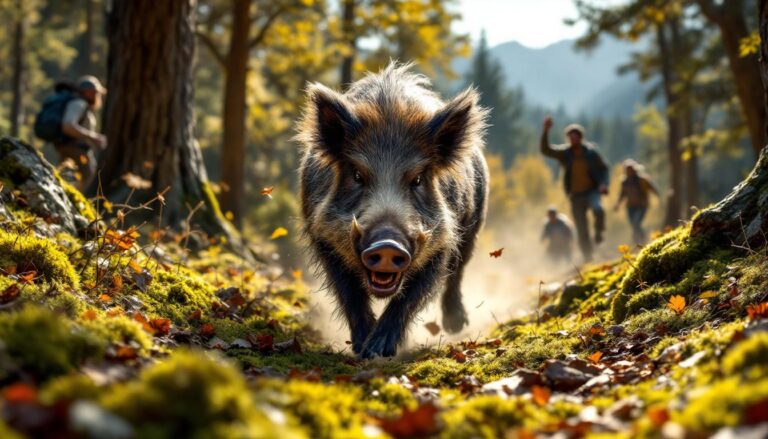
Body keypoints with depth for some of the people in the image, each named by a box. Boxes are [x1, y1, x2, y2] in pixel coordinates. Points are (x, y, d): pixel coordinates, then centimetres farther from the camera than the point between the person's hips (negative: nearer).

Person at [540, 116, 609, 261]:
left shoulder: (590, 151, -1)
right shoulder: (564, 152, 1)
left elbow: (604, 168, 7)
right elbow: (545, 150, -11)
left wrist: (603, 184, -10)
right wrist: (546, 131, -22)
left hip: (591, 190, -1)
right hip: (576, 195, 2)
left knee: (597, 209, -34)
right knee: (581, 229, 1)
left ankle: (599, 232, -6)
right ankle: (587, 257, 12)